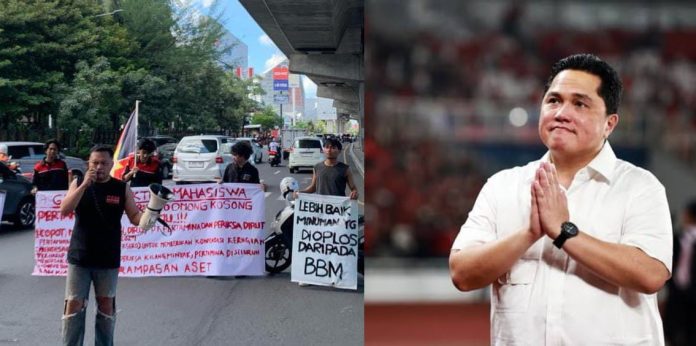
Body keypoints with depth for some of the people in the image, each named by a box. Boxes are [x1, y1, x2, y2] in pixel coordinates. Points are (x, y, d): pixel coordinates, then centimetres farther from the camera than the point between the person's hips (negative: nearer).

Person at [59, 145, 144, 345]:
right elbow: (64, 211, -13)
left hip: (108, 259, 0)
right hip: (79, 256, 0)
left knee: (106, 305, 10)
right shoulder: (78, 184, 0)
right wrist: (85, 185, -22)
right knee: (74, 304, 0)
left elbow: (134, 216, 1)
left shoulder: (122, 189, -1)